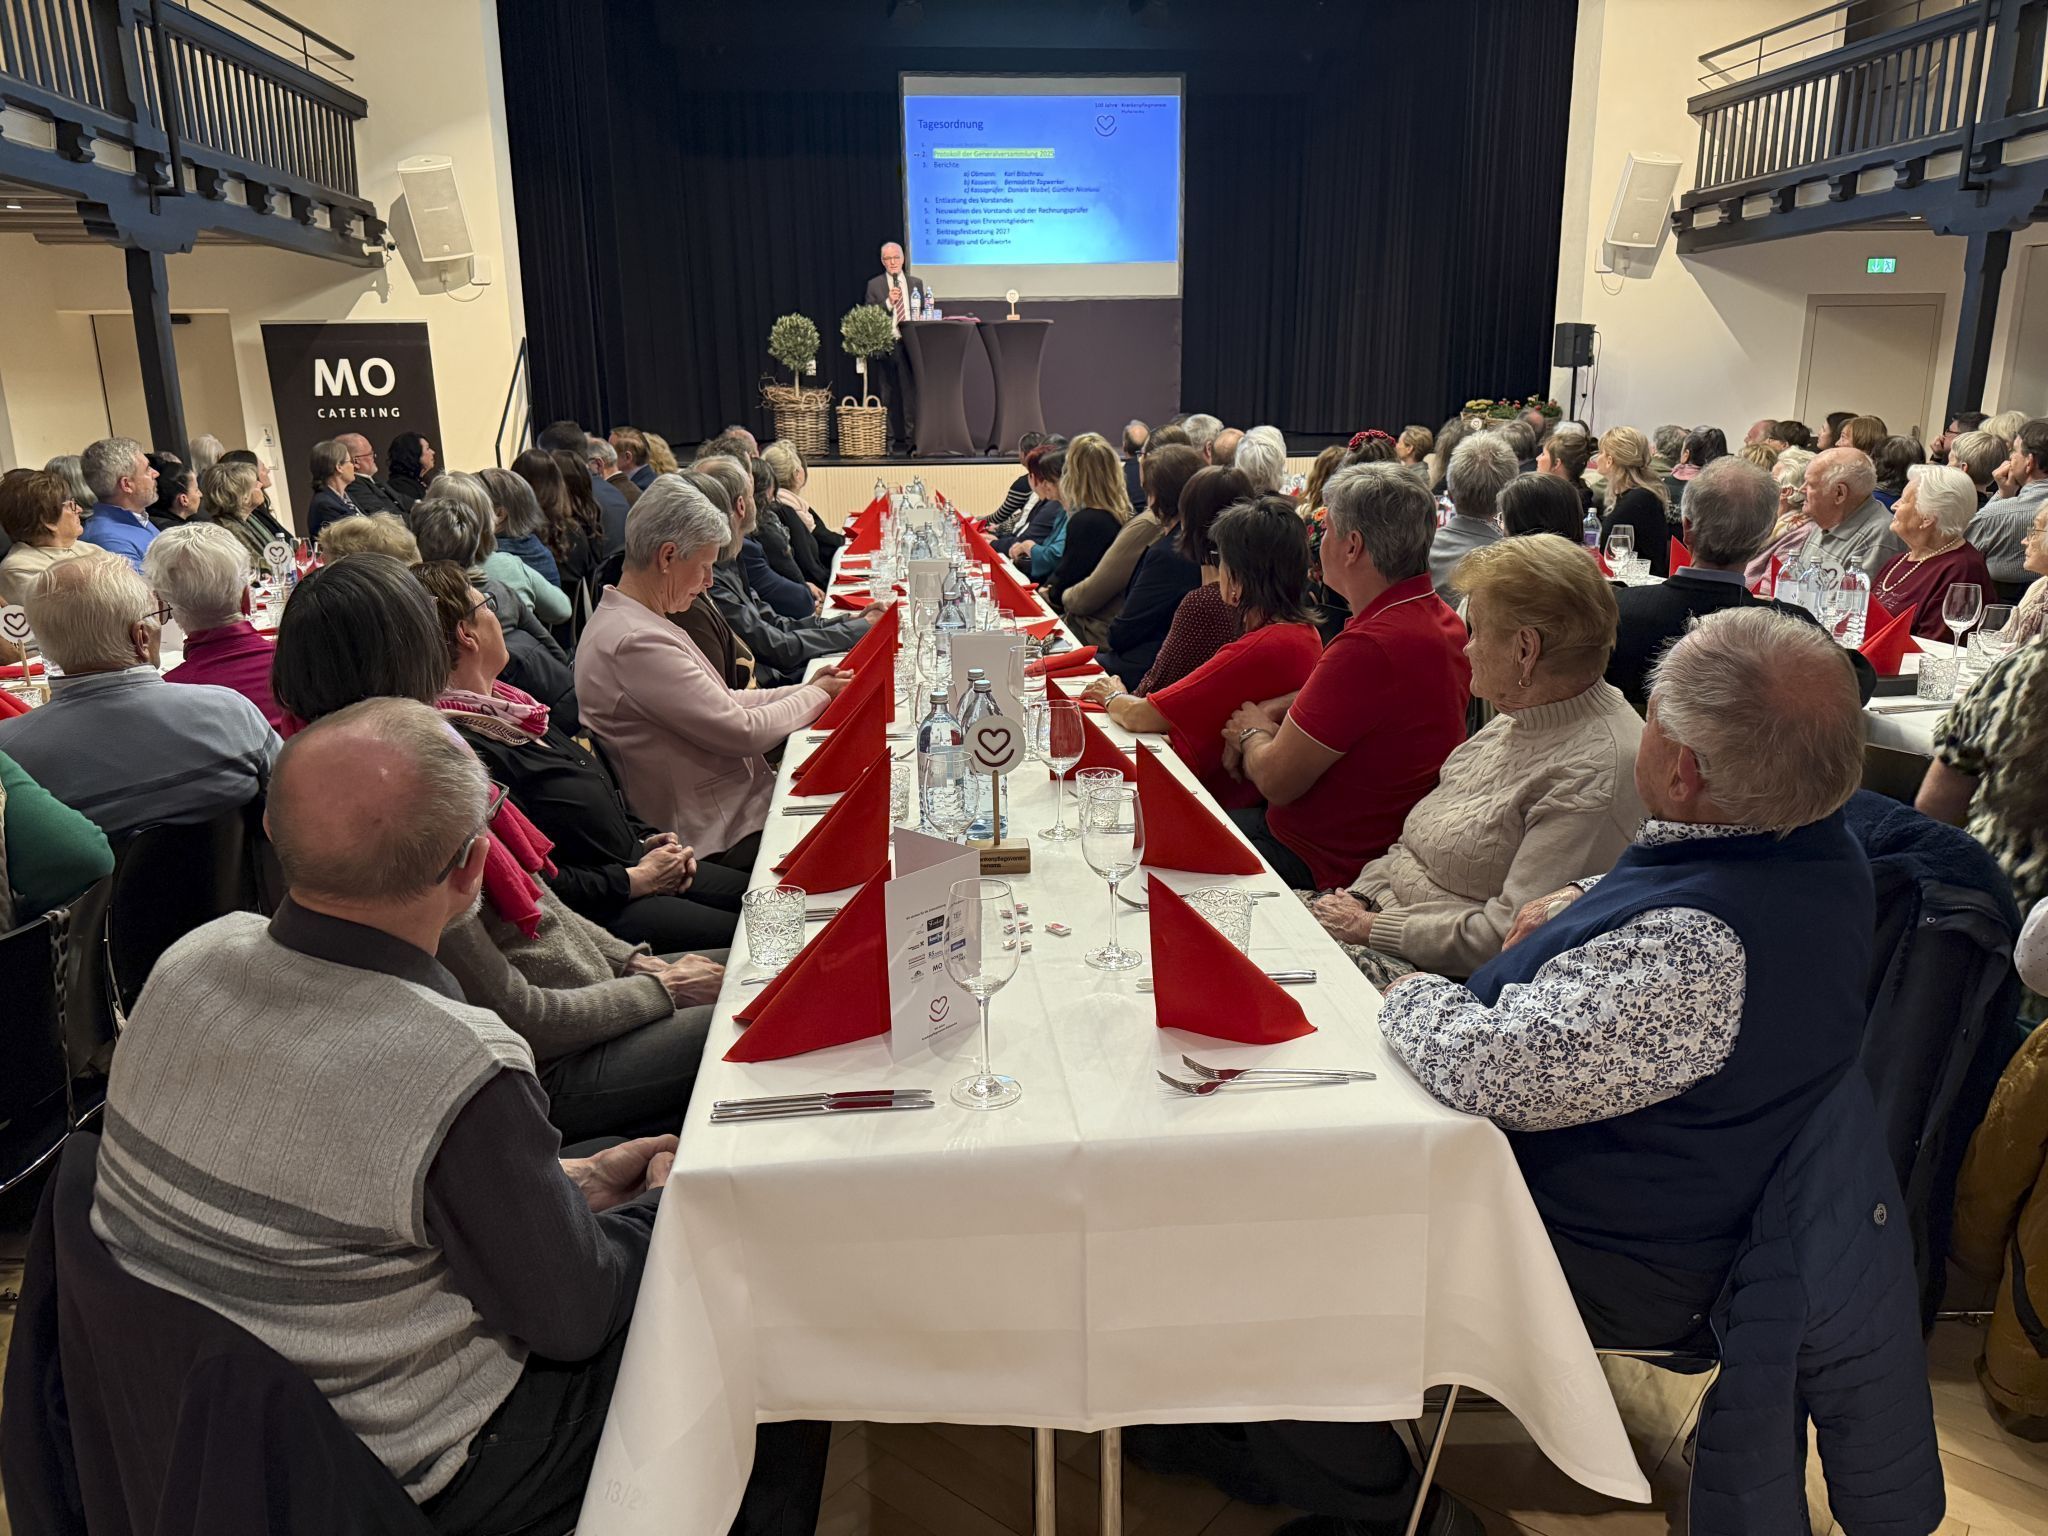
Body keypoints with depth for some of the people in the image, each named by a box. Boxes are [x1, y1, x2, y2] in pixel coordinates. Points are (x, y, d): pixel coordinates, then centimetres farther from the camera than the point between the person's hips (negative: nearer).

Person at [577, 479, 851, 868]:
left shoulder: (622, 619, 9)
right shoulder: (637, 643, -23)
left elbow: (719, 704, 13)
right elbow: (742, 731, -22)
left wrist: (804, 689, 5)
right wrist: (817, 695, -6)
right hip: (723, 839, -10)